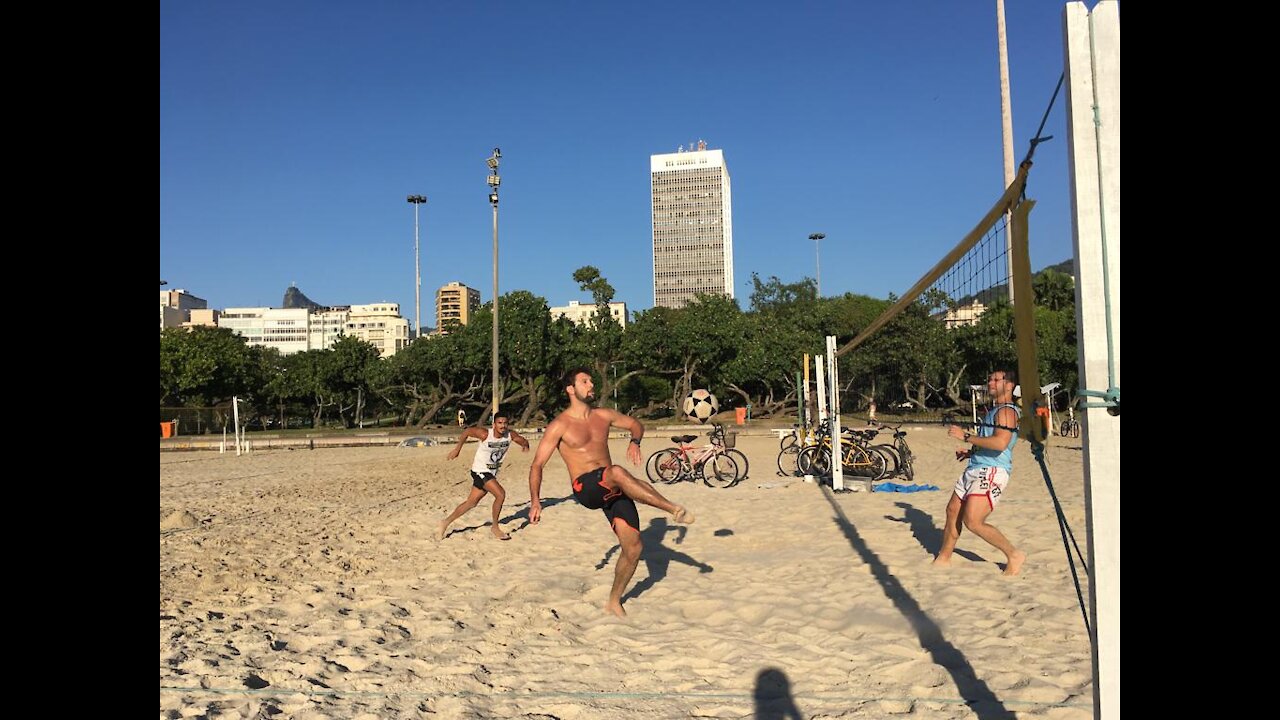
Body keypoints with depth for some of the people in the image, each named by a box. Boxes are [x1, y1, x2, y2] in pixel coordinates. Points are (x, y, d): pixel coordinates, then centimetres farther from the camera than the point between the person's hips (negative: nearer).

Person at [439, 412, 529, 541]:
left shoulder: (511, 435, -10)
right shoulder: (485, 434, -21)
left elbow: (523, 441, 6)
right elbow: (467, 431, -6)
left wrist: (525, 445, -11)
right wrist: (458, 448, -3)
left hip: (492, 473, 6)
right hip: (480, 471, -6)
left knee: (471, 502, 14)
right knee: (500, 494, -21)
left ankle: (446, 523, 29)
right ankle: (495, 528, -5)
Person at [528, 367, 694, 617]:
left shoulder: (603, 416, 12)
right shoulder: (560, 425, -2)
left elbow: (636, 424, 26)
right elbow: (537, 464, -3)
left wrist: (634, 442, 3)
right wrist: (535, 501, -14)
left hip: (613, 491, 6)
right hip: (586, 488, -6)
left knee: (633, 547, -1)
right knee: (618, 472, -38)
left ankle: (613, 601, 20)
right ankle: (673, 509, -33)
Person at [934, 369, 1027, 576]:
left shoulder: (1007, 411, -12)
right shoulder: (993, 410, 20)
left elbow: (1000, 443, -27)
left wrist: (966, 436, -21)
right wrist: (970, 451, 16)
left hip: (991, 473, -10)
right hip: (975, 470, 10)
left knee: (973, 522, -16)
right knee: (953, 511, 14)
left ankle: (1014, 555, -1)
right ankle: (943, 558, 26)